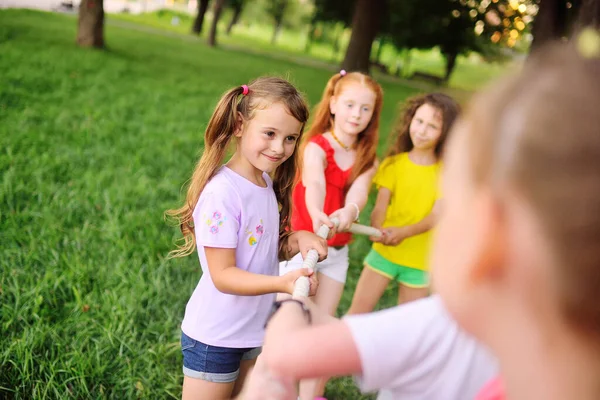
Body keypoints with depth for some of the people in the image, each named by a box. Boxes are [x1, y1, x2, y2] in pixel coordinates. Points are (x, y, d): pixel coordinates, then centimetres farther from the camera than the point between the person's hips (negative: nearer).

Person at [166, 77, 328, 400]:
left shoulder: (267, 184, 2)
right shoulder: (222, 192, -24)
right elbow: (222, 275, -23)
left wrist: (295, 240, -9)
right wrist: (282, 283, -36)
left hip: (256, 332, 8)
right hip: (215, 338, -8)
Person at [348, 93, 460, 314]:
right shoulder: (394, 163, -2)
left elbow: (436, 216, -15)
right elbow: (380, 206, -12)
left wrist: (403, 232, -34)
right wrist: (377, 230, -34)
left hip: (421, 259, 0)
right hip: (384, 251, 1)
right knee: (357, 311, -1)